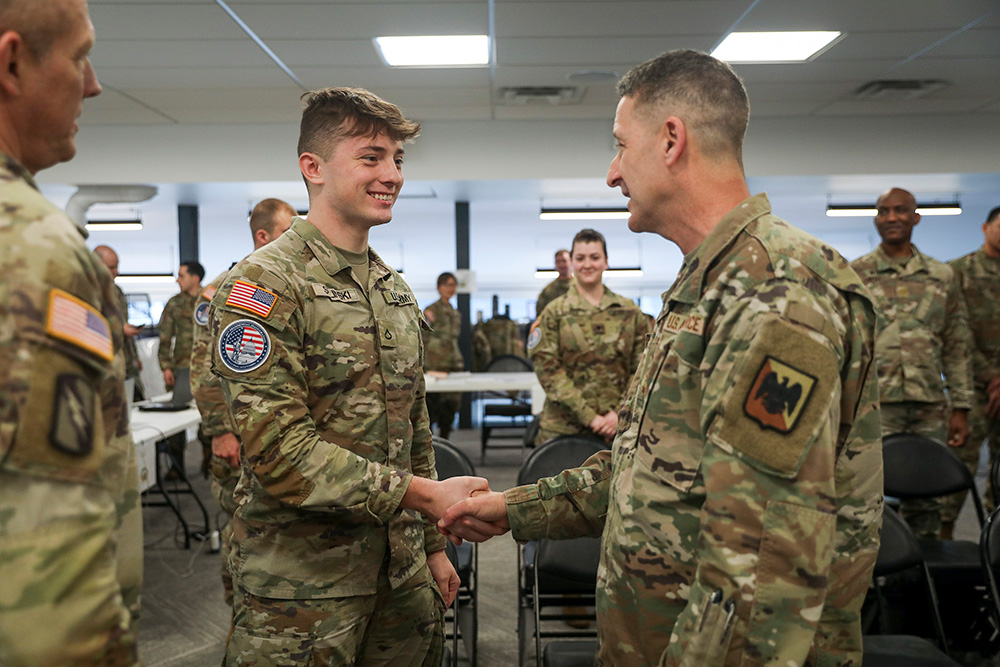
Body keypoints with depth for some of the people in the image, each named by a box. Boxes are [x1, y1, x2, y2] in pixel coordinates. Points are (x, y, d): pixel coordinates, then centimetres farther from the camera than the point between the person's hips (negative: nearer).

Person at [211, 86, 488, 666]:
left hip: (401, 570, 7)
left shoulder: (396, 291, 11)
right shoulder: (262, 285, -13)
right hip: (302, 576, -6)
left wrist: (434, 545, 15)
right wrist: (422, 493, -22)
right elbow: (279, 451, -21)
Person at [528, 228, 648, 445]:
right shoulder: (554, 313, 2)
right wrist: (588, 416, -12)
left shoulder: (630, 313, 8)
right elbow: (548, 370, -6)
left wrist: (620, 413, -7)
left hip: (617, 427, 2)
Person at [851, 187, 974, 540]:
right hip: (873, 406, -3)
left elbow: (957, 348, 13)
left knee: (926, 502, 9)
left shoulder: (942, 276, 11)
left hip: (930, 408, 3)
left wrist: (960, 408, 8)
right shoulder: (854, 274, 2)